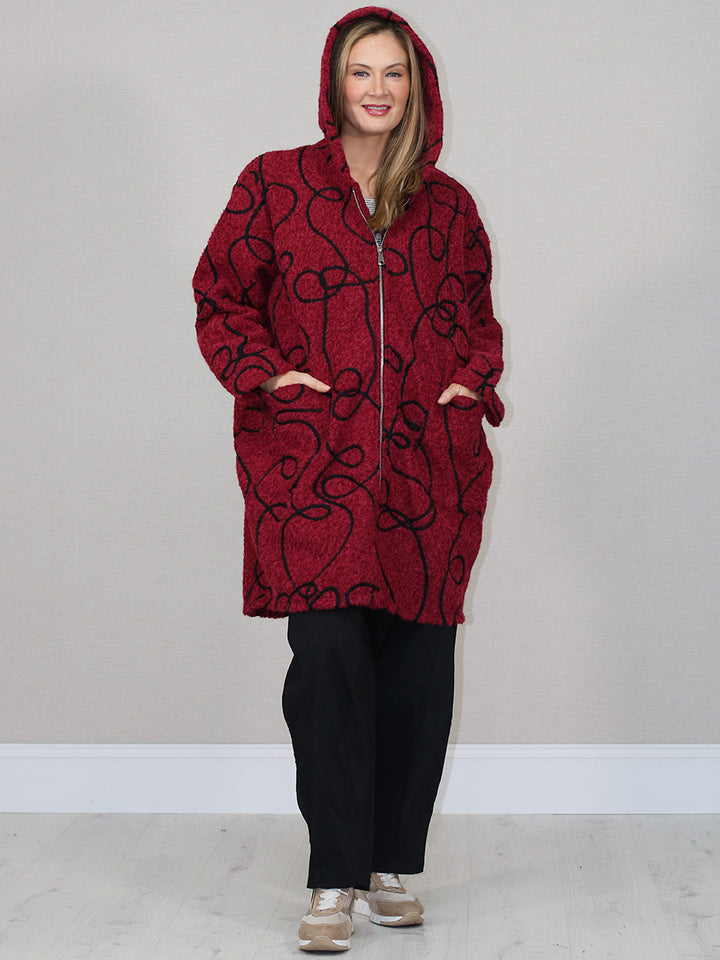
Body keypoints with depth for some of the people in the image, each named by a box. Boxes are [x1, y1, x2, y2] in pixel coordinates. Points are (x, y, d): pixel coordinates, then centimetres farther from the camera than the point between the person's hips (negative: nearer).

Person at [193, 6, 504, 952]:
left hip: (427, 467, 3)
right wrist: (264, 373, -4)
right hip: (313, 465, -3)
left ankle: (393, 865, 16)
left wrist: (473, 380, 8)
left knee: (417, 665, 3)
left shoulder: (448, 205, 15)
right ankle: (335, 880, -5)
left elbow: (478, 310, 26)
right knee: (330, 652, -13)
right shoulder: (275, 184, 7)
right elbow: (220, 294, 11)